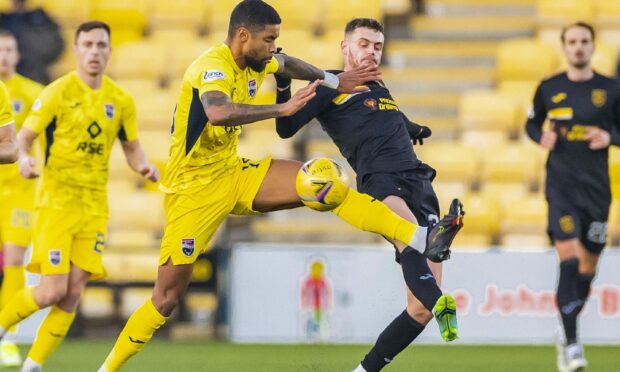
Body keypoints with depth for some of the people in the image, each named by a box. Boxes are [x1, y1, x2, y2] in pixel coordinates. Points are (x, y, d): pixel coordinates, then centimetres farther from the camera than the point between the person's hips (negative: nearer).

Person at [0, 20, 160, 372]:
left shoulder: (121, 100, 5)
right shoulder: (57, 93, -7)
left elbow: (132, 148, 16)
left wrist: (145, 165, -6)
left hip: (94, 206, 4)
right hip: (56, 201, -4)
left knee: (73, 294, -3)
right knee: (53, 290, -13)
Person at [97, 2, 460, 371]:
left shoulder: (255, 61, 2)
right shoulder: (214, 67, -23)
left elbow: (286, 63, 30)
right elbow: (217, 112, -48)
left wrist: (333, 80, 27)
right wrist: (282, 108, -46)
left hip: (234, 174, 7)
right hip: (195, 189, -7)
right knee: (166, 298, -7)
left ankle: (419, 238, -14)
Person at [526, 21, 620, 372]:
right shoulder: (549, 89, 3)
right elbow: (532, 123, 17)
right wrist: (542, 137, -4)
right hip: (561, 183, -2)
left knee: (588, 266, 9)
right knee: (569, 257, -18)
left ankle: (569, 337, 30)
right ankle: (571, 342, -19)